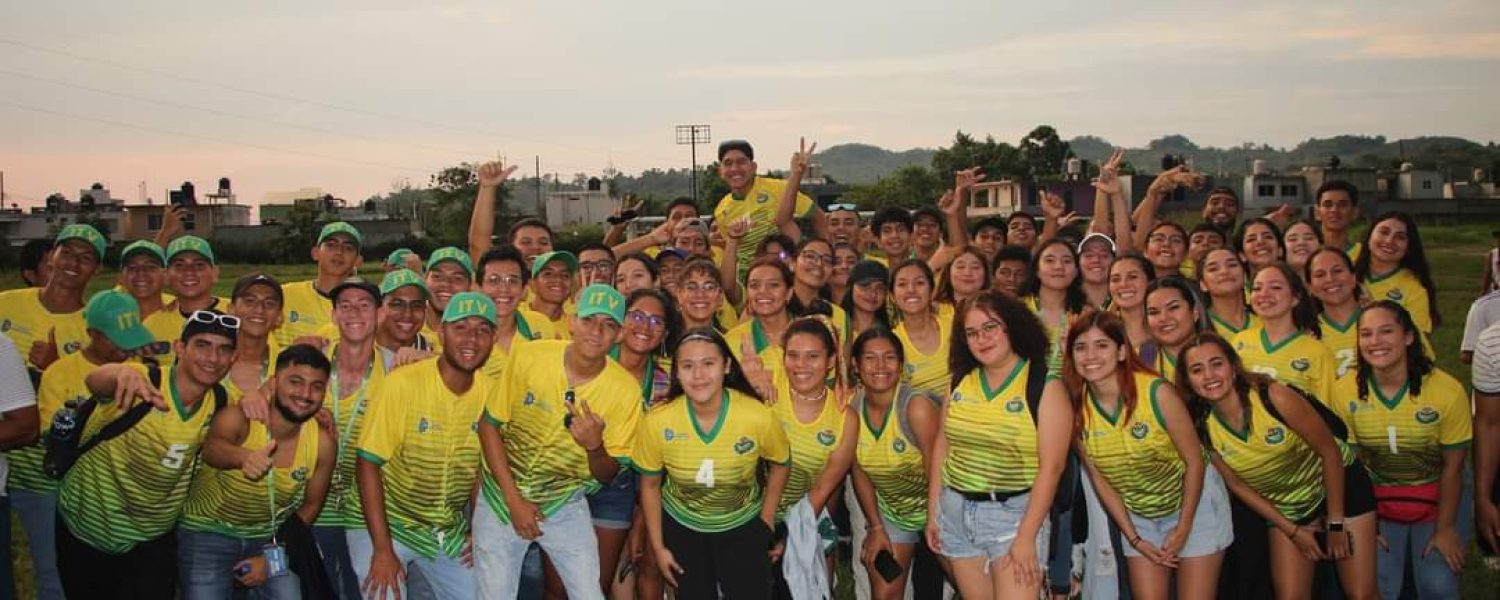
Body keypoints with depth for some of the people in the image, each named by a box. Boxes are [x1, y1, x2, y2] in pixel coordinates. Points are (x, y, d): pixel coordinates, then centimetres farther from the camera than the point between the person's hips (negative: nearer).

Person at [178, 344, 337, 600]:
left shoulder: (323, 443, -15)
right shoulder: (238, 418, -23)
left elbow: (310, 506, -1)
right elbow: (213, 446, -45)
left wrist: (272, 556, -8)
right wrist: (244, 457, -66)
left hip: (270, 538, 2)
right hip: (209, 531, -2)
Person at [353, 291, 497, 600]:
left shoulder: (491, 392, -6)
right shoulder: (401, 384, -19)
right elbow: (368, 465, -17)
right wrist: (382, 550, -19)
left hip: (451, 533, 4)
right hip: (386, 526, -4)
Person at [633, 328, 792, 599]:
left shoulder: (760, 417, -26)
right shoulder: (657, 423, -24)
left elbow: (780, 465, -4)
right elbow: (650, 485, -6)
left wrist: (766, 522, -2)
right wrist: (658, 547, -1)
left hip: (743, 526, -1)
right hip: (681, 526, 1)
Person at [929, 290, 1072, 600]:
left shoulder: (1046, 387, -9)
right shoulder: (960, 382, 6)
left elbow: (1051, 467, -14)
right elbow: (941, 447, 11)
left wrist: (1026, 537, -18)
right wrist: (932, 512, 9)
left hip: (1014, 513, -4)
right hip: (956, 511, 5)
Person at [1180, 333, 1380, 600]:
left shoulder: (1274, 397, -28)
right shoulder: (1203, 428, -17)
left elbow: (1330, 451, -18)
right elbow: (1237, 485, -3)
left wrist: (1336, 523, -15)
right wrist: (1292, 530, -3)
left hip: (1342, 484, -3)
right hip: (1286, 508, 3)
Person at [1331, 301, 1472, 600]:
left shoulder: (1448, 391, -20)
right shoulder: (1346, 391, -16)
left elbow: (1452, 467, -9)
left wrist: (1445, 528, -4)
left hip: (1438, 495, -1)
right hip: (1377, 498, 1)